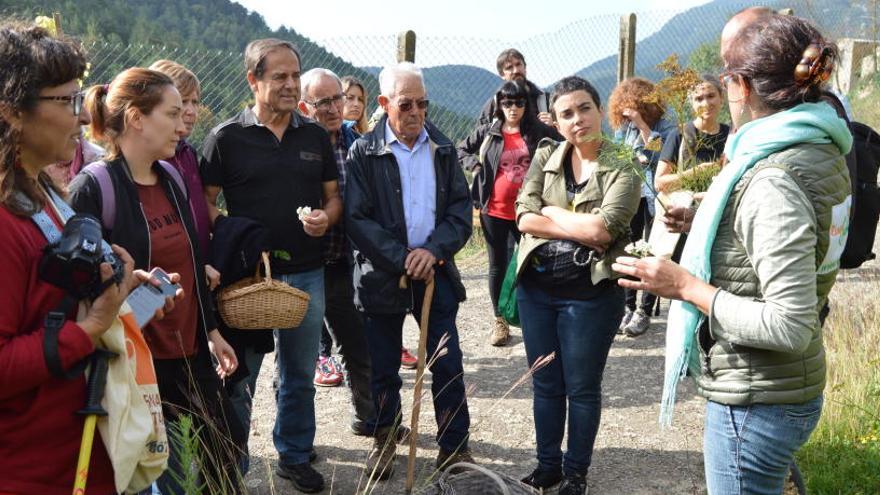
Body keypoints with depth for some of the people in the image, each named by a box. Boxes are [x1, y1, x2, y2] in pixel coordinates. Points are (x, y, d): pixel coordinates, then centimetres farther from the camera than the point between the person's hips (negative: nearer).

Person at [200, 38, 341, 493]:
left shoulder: (315, 136, 6)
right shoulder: (226, 138, -5)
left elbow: (333, 196, 11)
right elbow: (205, 201, -2)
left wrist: (326, 217, -10)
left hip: (306, 272, 4)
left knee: (299, 375, 15)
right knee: (239, 376, 8)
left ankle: (295, 456, 32)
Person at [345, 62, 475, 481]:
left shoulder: (442, 150, 5)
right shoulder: (363, 153, -4)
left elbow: (461, 209, 2)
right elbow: (357, 219, -10)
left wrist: (433, 250, -14)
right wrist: (402, 258, -17)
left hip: (435, 271, 2)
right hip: (381, 276, -2)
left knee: (448, 364, 3)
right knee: (383, 367, 10)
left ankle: (454, 446, 17)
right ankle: (384, 439, 30)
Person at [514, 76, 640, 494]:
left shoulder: (622, 167, -7)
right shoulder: (545, 157, 4)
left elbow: (602, 229, -20)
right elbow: (524, 218, -7)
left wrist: (549, 212, -9)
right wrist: (581, 230, -14)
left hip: (591, 294, -4)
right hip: (535, 288, 4)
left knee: (582, 388, 10)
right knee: (545, 384, 16)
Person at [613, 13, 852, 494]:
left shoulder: (771, 184, -25)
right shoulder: (821, 152, 4)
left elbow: (790, 326, -27)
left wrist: (687, 287, -21)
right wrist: (701, 224, 12)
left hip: (753, 405, -9)